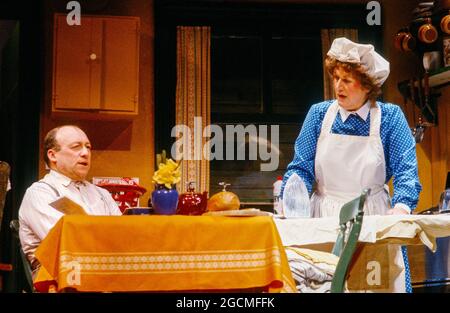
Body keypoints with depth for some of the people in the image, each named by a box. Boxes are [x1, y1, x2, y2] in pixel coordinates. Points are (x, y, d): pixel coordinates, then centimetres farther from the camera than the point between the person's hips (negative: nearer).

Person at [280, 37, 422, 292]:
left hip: (375, 217, -1)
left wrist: (402, 207, -23)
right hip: (324, 218, 1)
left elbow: (405, 171, -5)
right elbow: (301, 168, 4)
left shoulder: (390, 117, 0)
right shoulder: (319, 114, 5)